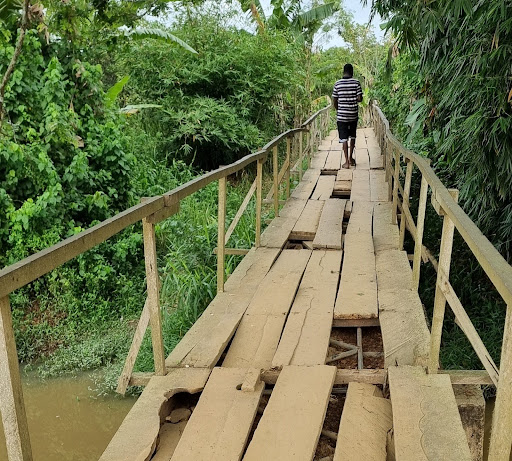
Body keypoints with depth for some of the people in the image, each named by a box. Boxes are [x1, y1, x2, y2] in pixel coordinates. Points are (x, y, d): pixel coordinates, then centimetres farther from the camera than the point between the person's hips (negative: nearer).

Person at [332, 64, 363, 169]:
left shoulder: (337, 84, -3)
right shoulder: (356, 83, -4)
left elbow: (334, 101, 0)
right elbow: (359, 98, -8)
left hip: (341, 115, -1)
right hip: (353, 114, 1)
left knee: (344, 138, 1)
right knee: (352, 136, 18)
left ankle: (347, 161, -1)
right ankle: (351, 158, 26)